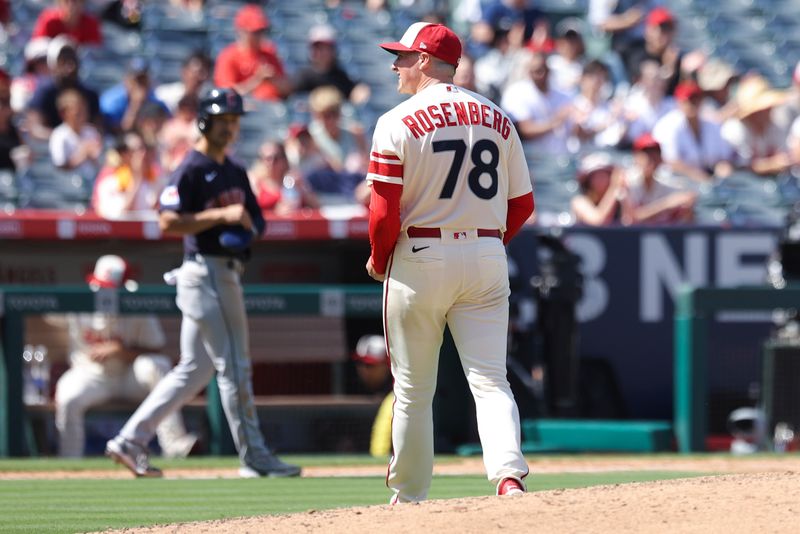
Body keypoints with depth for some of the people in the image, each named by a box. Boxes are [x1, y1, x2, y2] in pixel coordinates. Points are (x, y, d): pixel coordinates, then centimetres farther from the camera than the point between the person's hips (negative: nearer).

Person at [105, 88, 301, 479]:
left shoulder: (235, 173, 18)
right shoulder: (191, 170, -9)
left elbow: (256, 221, 22)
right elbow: (168, 223, -17)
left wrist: (246, 228, -2)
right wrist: (221, 215, -22)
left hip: (228, 275, 9)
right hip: (203, 273, -9)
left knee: (194, 370, 11)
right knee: (233, 368, -7)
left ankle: (130, 441, 15)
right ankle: (254, 457, -3)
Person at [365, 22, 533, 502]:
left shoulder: (399, 122, -8)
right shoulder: (497, 119, 7)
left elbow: (384, 212, -12)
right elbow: (523, 203, 10)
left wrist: (378, 260, 6)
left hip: (419, 259, -3)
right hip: (487, 258, 3)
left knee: (413, 390, 9)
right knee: (491, 380, -2)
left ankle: (409, 495, 18)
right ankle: (509, 475, -24)